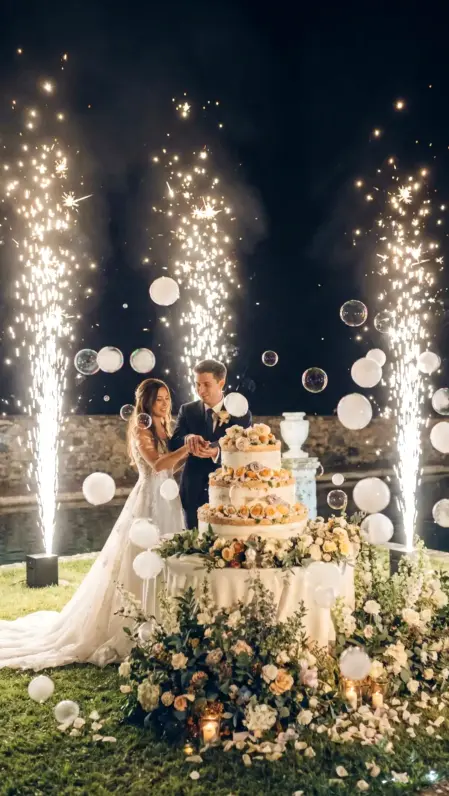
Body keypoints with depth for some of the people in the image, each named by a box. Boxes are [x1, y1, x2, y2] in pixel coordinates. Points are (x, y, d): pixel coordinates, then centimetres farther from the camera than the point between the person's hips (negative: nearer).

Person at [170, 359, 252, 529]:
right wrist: (188, 438, -33)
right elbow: (173, 444, -9)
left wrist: (216, 452, -33)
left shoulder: (241, 414, -4)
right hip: (194, 492, 2)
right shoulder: (187, 410, 2)